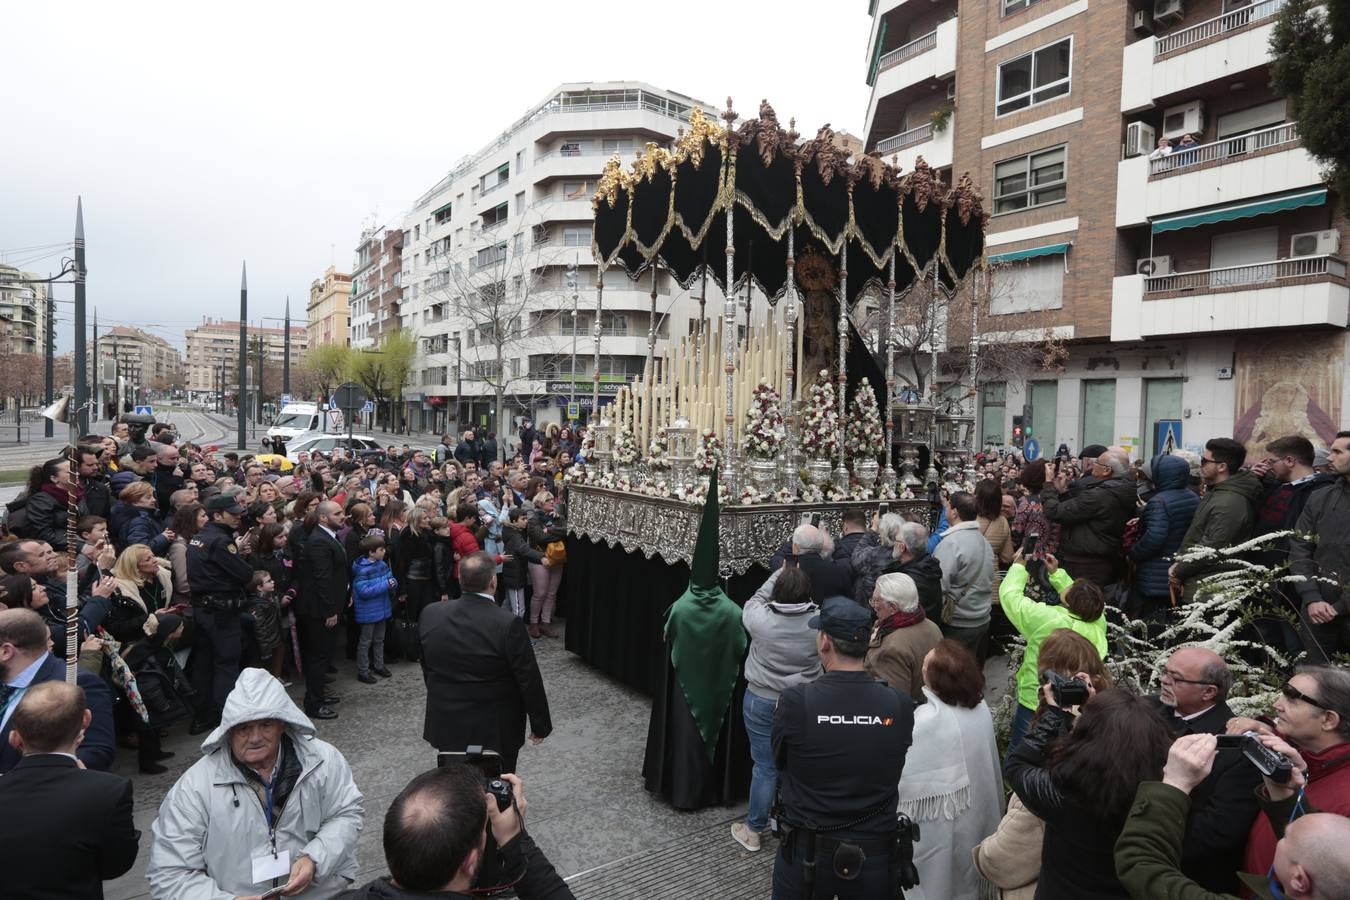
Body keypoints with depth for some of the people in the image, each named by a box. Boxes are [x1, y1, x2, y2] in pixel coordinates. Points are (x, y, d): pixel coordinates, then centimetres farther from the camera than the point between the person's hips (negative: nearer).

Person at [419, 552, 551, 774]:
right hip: (495, 731, -4)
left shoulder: (430, 614, -10)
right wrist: (541, 725, -3)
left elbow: (426, 667, 5)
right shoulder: (508, 625, -25)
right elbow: (529, 682, -17)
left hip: (446, 726, 4)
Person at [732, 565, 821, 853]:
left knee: (765, 767, 10)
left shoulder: (761, 620, -23)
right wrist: (796, 576, 6)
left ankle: (753, 832, 25)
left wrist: (780, 573, 5)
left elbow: (755, 600, -1)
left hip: (761, 702, -2)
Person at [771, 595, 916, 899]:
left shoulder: (794, 701, -23)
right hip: (874, 856, 2)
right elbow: (891, 774, -1)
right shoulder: (901, 704, -16)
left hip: (804, 855, -1)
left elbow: (779, 761, -6)